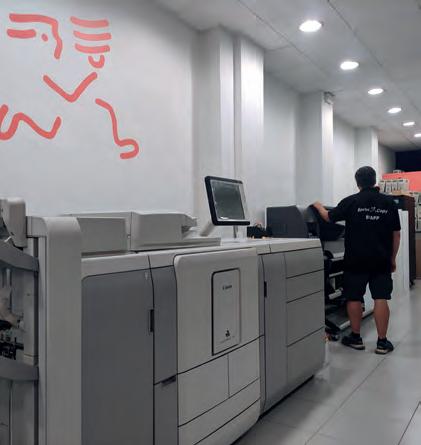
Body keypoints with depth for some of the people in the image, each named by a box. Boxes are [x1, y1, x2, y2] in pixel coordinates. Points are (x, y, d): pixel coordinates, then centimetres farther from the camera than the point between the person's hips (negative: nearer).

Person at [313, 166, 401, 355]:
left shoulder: (351, 202, -5)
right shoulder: (389, 202, 2)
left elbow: (328, 217, 7)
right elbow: (396, 234, 5)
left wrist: (318, 206, 27)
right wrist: (393, 258, 14)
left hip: (356, 260, -2)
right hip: (381, 260, 2)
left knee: (354, 298, 9)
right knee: (381, 299, 4)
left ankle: (356, 338, 18)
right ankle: (382, 342, 8)